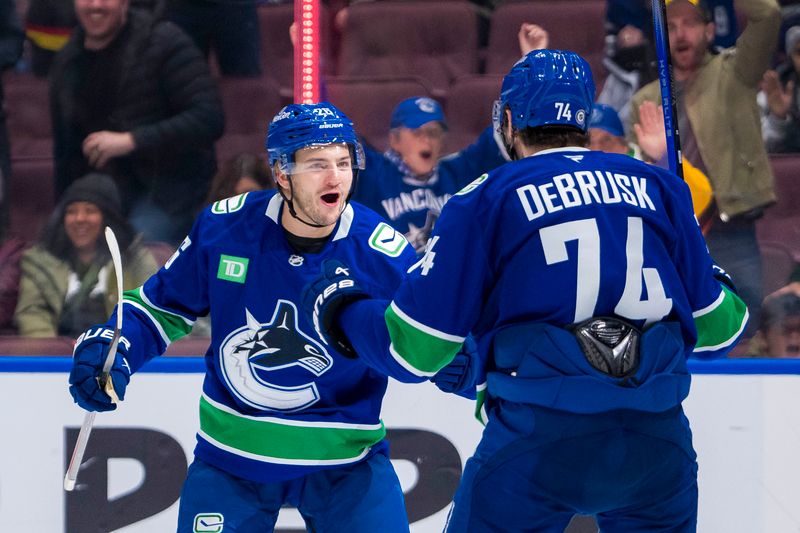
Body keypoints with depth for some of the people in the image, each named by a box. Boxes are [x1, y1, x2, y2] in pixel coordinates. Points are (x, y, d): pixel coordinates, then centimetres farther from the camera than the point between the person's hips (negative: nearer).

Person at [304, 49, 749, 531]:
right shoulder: (659, 189, 12)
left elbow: (414, 351, 2)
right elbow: (715, 329, 15)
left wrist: (341, 306, 22)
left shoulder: (487, 199, 3)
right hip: (657, 438, 3)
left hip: (540, 435, -3)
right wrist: (715, 283, 39)